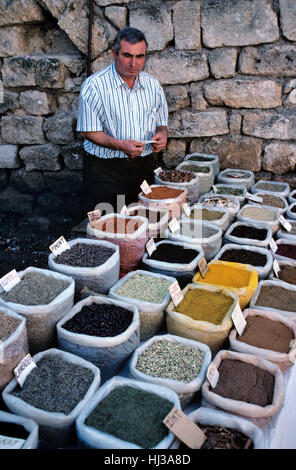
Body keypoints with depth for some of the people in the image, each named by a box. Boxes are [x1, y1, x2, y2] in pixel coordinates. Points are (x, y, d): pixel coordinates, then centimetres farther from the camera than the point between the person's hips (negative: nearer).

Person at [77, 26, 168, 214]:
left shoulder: (153, 85, 8)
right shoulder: (94, 85, -7)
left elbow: (161, 123, 17)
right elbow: (88, 131, -9)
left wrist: (162, 134, -7)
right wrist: (121, 145, -23)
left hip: (144, 168, 4)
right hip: (105, 170, -4)